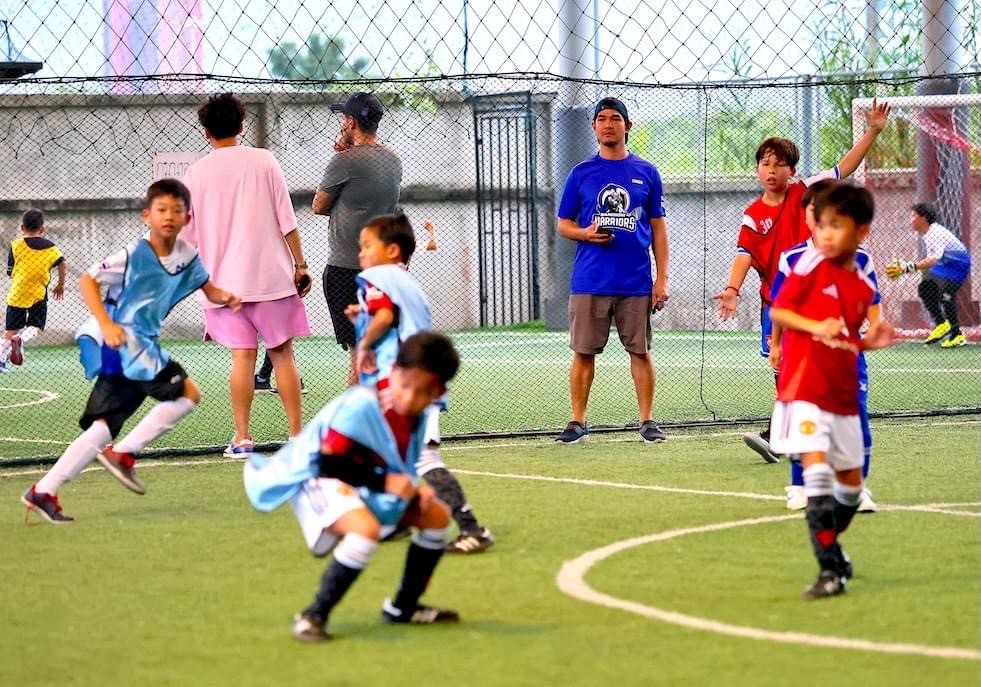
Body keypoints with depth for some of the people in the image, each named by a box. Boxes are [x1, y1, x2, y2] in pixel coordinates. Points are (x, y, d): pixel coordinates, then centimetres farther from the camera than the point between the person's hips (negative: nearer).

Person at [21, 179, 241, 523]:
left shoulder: (186, 256, 8)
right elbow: (87, 281, -14)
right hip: (121, 341, -8)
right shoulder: (134, 255, -12)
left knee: (103, 428, 4)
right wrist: (107, 324, -25)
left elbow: (208, 288, 21)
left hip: (143, 346, 8)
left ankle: (43, 491, 2)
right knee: (187, 393, -12)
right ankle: (123, 454, -7)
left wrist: (225, 298, -2)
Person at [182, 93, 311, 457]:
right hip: (271, 275, -1)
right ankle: (297, 436, 3)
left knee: (242, 356, 3)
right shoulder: (263, 161, -1)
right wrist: (300, 264, 3)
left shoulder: (195, 173, 2)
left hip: (225, 280, 1)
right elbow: (287, 222, -4)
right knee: (282, 353, 4)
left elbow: (187, 236, 8)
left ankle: (242, 438, -1)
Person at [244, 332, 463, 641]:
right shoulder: (361, 406, -28)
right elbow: (330, 464, -26)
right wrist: (383, 483, -28)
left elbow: (398, 469, 12)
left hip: (368, 486, 9)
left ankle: (403, 607, 22)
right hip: (319, 480, -9)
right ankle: (313, 616, -26)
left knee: (436, 515, 7)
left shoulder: (416, 416, -3)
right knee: (366, 529, -36)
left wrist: (415, 488, -8)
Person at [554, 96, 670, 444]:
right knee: (583, 352, 2)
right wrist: (585, 233, -11)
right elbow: (563, 224, 11)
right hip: (589, 281, 0)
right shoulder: (581, 173, 7)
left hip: (636, 282, 0)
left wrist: (662, 278, 1)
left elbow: (658, 228, 8)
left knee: (640, 351, 1)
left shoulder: (646, 173, 7)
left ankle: (647, 421, 8)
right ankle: (578, 422, 8)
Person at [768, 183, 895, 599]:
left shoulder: (864, 287, 8)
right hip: (804, 389, -6)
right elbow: (777, 311, -7)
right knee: (817, 467, -18)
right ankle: (830, 569, -17)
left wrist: (868, 342, -3)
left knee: (850, 481, 13)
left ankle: (830, 546, 37)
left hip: (843, 395, 6)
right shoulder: (811, 265, -6)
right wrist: (815, 326, -21)